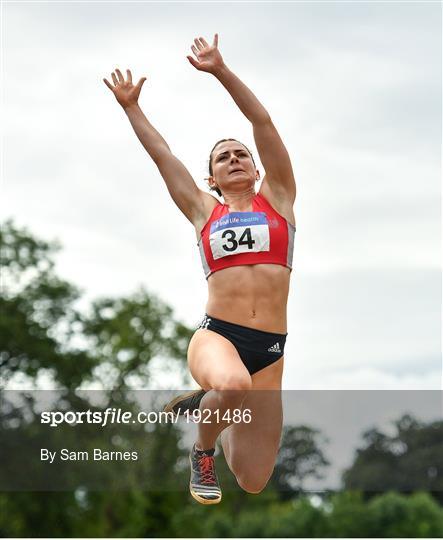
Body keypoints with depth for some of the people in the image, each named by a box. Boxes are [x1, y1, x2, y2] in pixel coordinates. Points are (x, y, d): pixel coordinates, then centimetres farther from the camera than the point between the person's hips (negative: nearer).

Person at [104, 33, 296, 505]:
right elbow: (161, 154, 22)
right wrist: (131, 106, 26)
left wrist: (220, 70, 3)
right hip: (216, 335, -1)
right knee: (234, 384, -41)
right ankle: (202, 450, -4)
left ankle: (203, 405, 33)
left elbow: (263, 122, 6)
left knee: (253, 482, -1)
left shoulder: (277, 197, 14)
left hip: (270, 350, 2)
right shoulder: (203, 211, 16)